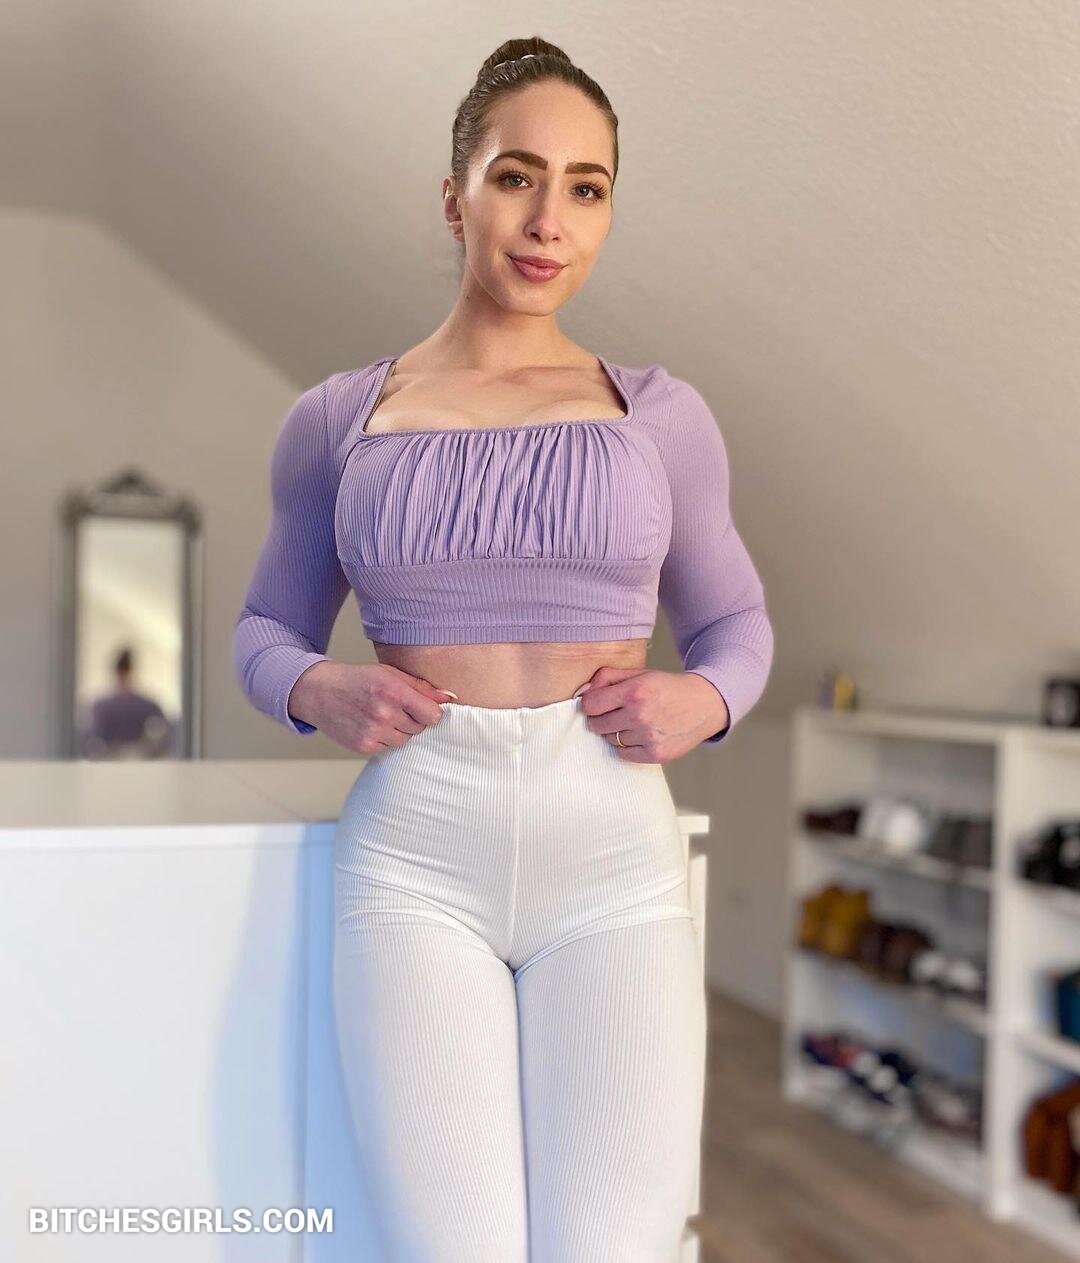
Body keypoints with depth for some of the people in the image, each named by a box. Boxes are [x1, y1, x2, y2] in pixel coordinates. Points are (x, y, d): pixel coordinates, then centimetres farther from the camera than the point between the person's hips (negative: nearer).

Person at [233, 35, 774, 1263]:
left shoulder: (660, 413, 7)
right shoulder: (337, 420, 7)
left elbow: (735, 624, 17)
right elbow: (266, 632, 16)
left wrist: (699, 702, -6)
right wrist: (317, 692, -7)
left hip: (613, 853, 1)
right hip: (415, 852, 0)